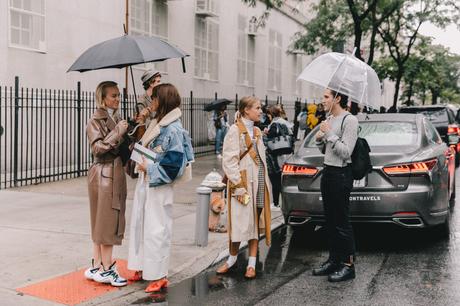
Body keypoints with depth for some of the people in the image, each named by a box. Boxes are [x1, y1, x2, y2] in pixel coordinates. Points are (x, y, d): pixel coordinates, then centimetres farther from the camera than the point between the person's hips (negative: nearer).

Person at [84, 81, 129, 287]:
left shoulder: (116, 119, 14)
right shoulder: (96, 121, -8)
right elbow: (98, 147, -18)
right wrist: (117, 132, -18)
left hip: (116, 173, 8)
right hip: (103, 173, -8)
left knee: (102, 222, 11)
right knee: (107, 221, -3)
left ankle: (96, 267, 18)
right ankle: (106, 269, 5)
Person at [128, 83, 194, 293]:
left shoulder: (174, 129, -16)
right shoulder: (157, 124, 11)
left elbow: (174, 162, -22)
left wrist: (149, 167, -17)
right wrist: (141, 162, 3)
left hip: (159, 186, -9)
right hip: (145, 183, 9)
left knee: (156, 229, -2)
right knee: (140, 224, 14)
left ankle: (159, 275, 9)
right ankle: (144, 268, 25)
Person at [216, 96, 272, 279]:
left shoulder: (257, 131, 15)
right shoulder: (235, 130, -7)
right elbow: (229, 161, -12)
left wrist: (266, 183, 10)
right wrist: (238, 186, -17)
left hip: (259, 182, 7)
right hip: (243, 183, -6)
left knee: (255, 223, 7)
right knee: (240, 223, -1)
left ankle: (252, 264, 14)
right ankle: (232, 258, 19)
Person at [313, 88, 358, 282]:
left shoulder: (349, 120, -11)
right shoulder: (329, 120, 14)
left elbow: (346, 152, -18)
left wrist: (329, 134, -18)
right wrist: (319, 139, 1)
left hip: (341, 174, -9)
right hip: (328, 172, 9)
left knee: (342, 221, -4)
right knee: (330, 220, 13)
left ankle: (348, 264, 4)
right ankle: (333, 260, 23)